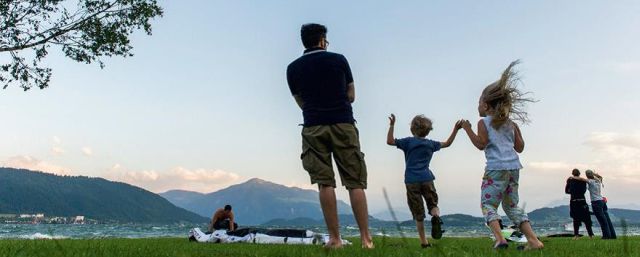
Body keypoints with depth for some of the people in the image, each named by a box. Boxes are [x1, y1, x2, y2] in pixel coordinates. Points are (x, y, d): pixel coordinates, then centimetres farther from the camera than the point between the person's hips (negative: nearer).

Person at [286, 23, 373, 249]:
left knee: (325, 183, 1)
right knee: (355, 183, 1)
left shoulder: (293, 68, 9)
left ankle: (334, 239, -2)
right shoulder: (338, 60, 7)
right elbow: (351, 96, 12)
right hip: (343, 124, -1)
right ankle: (366, 238, 0)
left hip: (313, 128, 1)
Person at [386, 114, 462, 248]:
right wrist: (455, 130, 31)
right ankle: (436, 217, -21)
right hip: (427, 179, 2)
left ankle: (424, 241, 5)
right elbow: (447, 143, 24)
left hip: (411, 181, -1)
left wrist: (392, 126, -7)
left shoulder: (408, 142, 0)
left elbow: (390, 141, -8)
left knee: (418, 213, 3)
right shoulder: (431, 144, 10)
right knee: (433, 204, 15)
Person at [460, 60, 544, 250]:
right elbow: (520, 148, 16)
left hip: (496, 168, -7)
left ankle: (499, 238, -21)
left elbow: (481, 144, -10)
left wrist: (468, 129, -4)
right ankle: (533, 239, 7)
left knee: (488, 203, -3)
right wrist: (516, 130, 28)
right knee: (511, 205, 15)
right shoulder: (510, 123, 17)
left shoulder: (484, 122, 1)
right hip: (514, 167, 7)